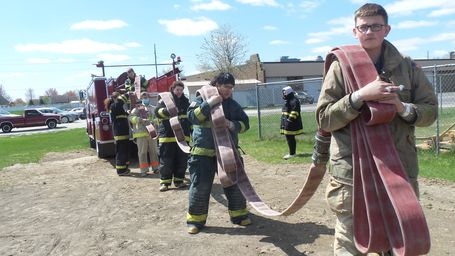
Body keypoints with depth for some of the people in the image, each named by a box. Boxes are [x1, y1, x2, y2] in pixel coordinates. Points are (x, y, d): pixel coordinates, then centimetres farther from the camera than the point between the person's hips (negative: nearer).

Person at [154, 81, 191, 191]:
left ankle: (179, 180, 19)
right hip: (167, 135, -4)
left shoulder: (185, 101, 13)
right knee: (166, 160, 0)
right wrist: (168, 111, -33)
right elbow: (157, 111, -14)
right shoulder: (164, 99, 2)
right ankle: (164, 182, 8)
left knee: (182, 160, 7)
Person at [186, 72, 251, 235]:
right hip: (203, 152, -3)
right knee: (200, 186, -1)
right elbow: (192, 117, -17)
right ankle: (195, 219, 14)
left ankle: (239, 214, 26)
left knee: (234, 183, 8)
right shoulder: (201, 100, -1)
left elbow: (245, 123, 4)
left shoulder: (232, 104, 7)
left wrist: (232, 125, -16)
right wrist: (209, 103, -25)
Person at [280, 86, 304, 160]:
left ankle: (292, 154, -1)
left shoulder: (294, 101, -14)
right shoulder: (288, 101, 19)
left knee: (290, 139, -6)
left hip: (291, 124, -10)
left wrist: (290, 119, -23)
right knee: (289, 138, 14)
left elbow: (294, 112, -22)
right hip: (287, 124, 10)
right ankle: (292, 152, 23)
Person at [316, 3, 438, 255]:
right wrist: (360, 95, -21)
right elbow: (324, 119, -8)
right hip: (351, 173, -2)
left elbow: (430, 110, 8)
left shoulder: (407, 67, 5)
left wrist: (403, 108, -13)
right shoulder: (340, 67, -3)